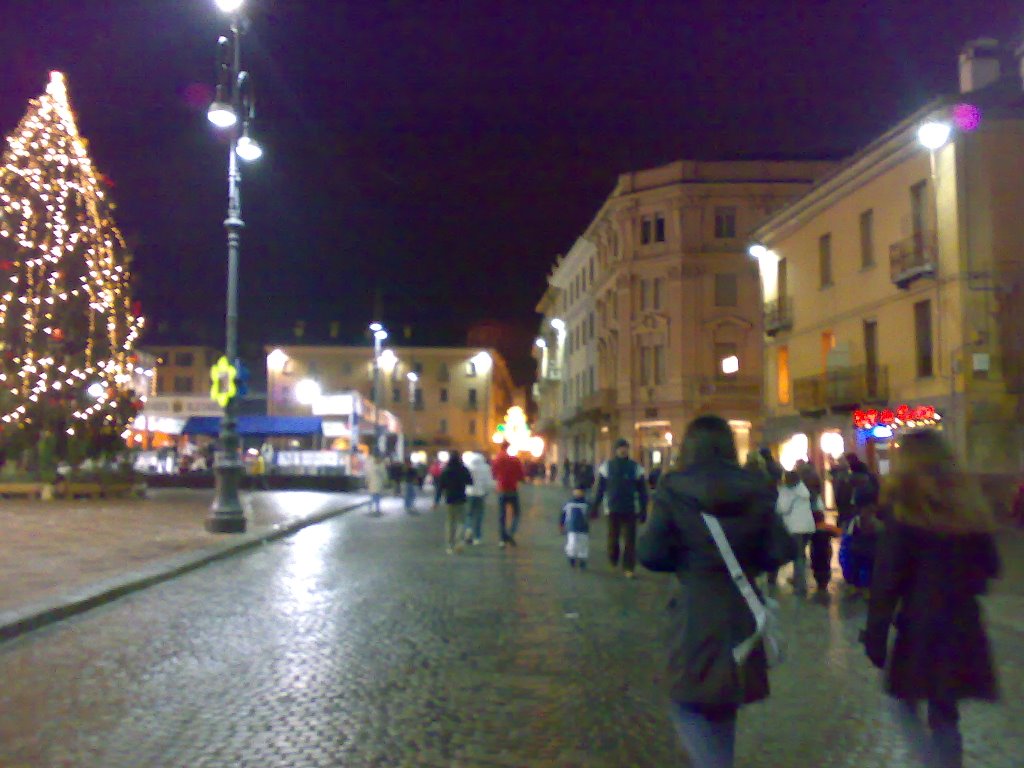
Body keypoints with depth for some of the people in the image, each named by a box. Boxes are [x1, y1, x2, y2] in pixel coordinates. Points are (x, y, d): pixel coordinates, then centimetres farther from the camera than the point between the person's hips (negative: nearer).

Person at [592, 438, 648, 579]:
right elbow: (600, 489, 3)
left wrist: (643, 511, -2)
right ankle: (613, 561, 32)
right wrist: (594, 508, 1)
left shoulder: (636, 467, -1)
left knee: (630, 541, 0)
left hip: (630, 510, 0)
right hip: (612, 509, 1)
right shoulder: (607, 466, 0)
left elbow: (642, 492, 1)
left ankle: (628, 567, 8)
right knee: (613, 538, 9)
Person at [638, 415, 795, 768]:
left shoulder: (674, 489, -11)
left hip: (694, 614, -4)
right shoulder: (756, 491, -3)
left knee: (690, 704, 8)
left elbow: (650, 554, -12)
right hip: (741, 613, 4)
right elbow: (781, 552, -3)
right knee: (724, 704, 23)